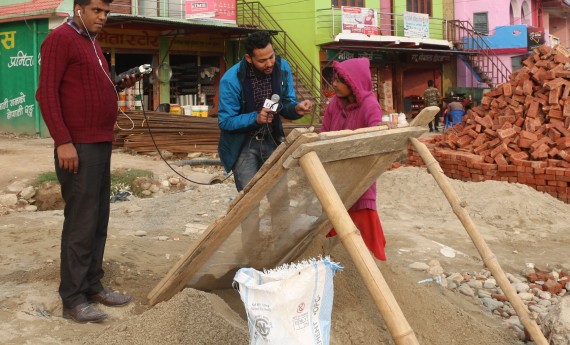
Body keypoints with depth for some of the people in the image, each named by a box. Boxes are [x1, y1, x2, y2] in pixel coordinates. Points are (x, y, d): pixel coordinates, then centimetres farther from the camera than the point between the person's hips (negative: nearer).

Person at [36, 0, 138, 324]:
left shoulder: (92, 43, 19)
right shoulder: (61, 38, -8)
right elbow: (46, 93, -15)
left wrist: (121, 84, 9)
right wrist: (63, 141, -20)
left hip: (101, 143, 9)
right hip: (78, 145, -9)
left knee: (99, 220, 11)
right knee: (81, 222, -7)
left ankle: (93, 286, 20)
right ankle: (73, 299, 2)